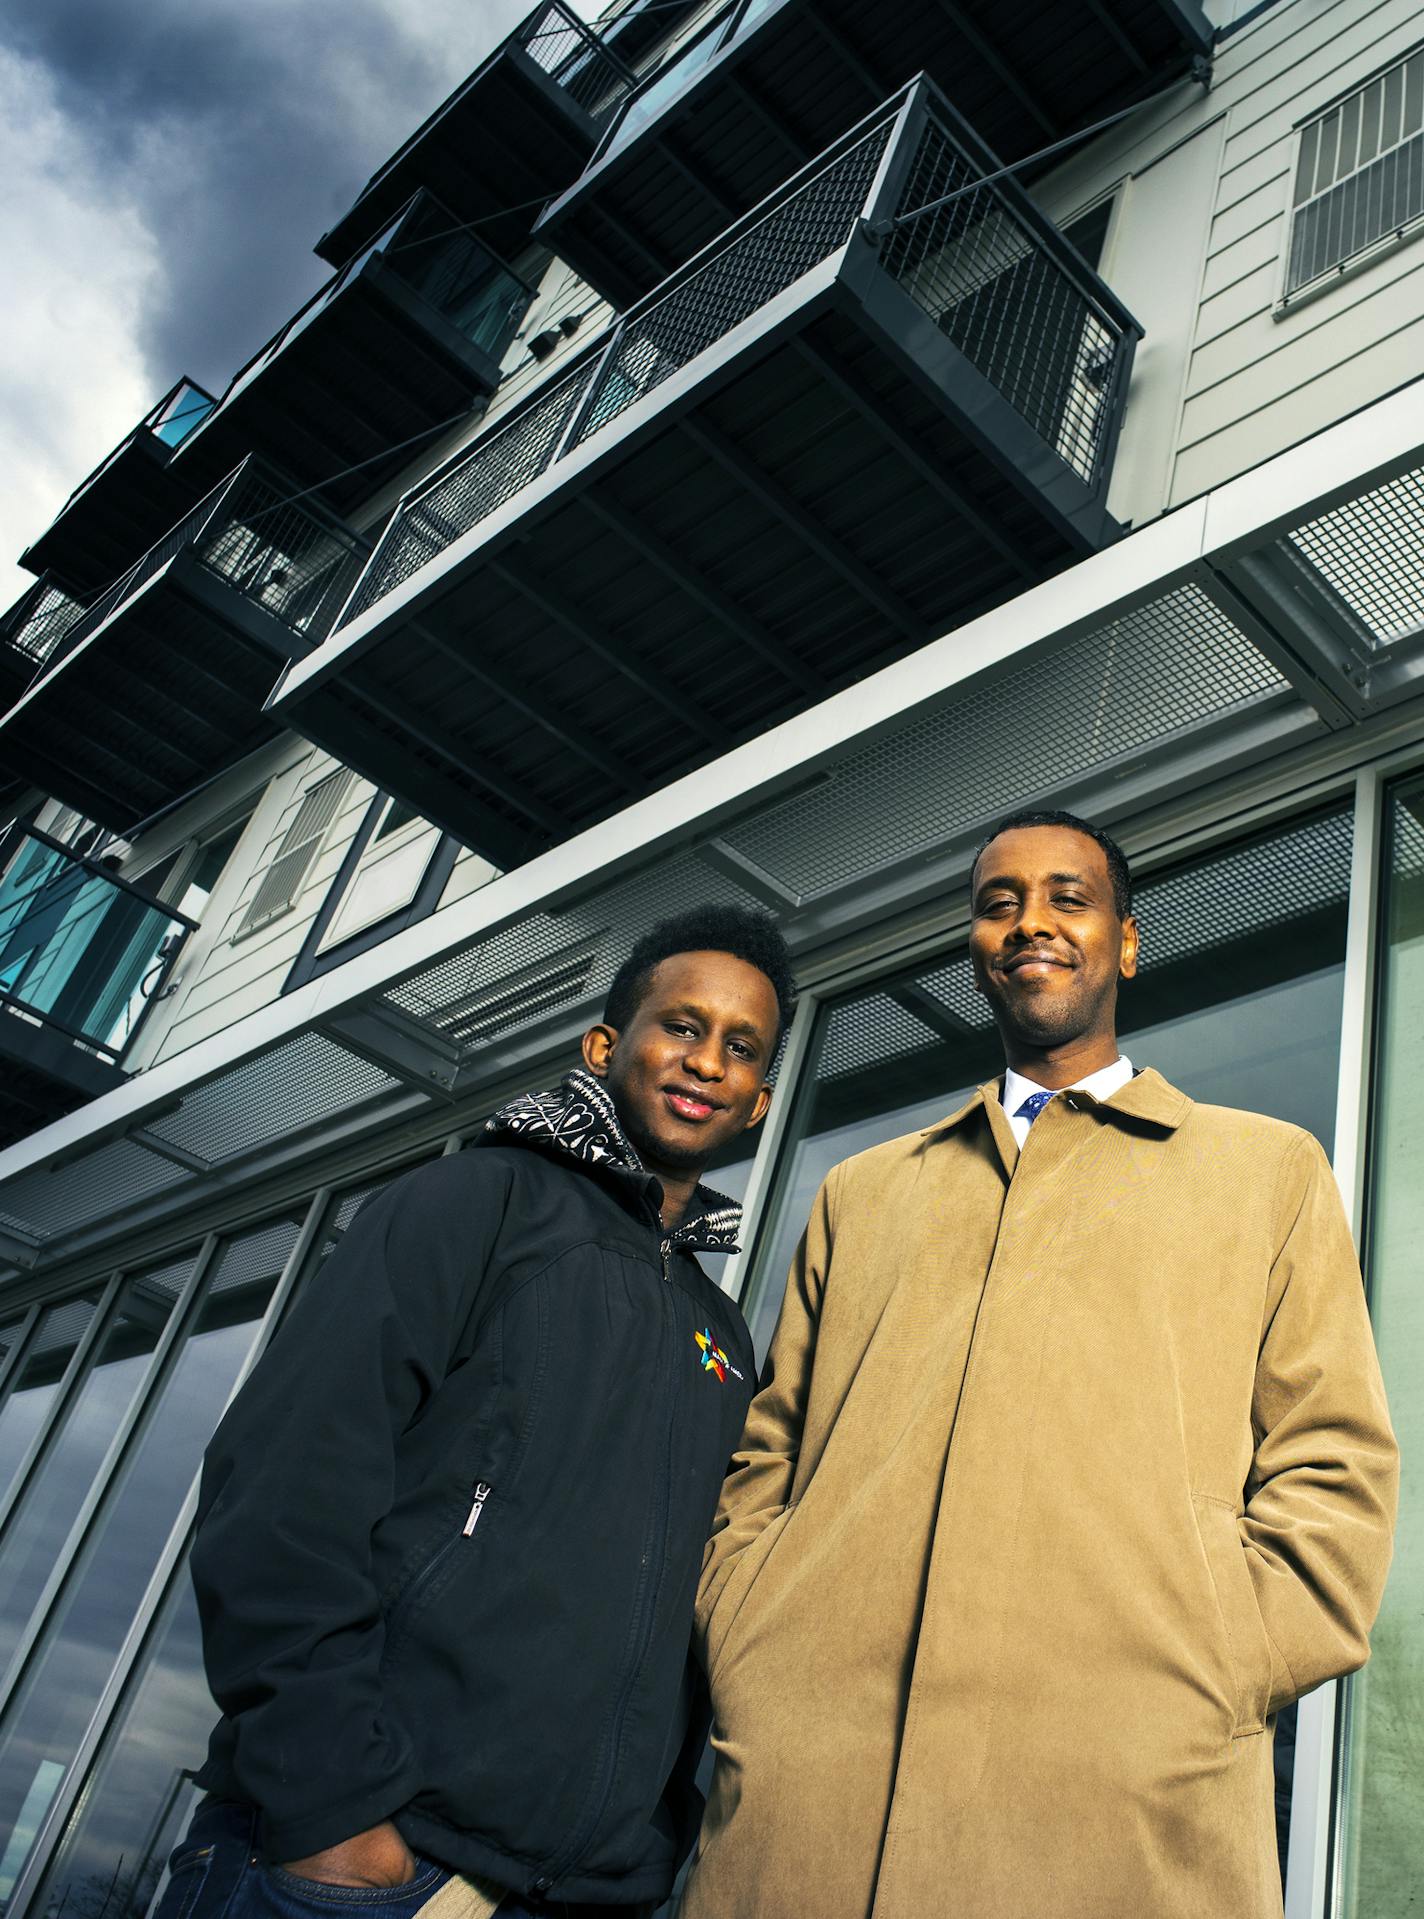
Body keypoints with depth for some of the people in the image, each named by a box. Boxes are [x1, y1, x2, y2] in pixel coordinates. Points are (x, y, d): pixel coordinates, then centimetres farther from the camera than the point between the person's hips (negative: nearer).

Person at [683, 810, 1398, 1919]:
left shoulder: (1272, 1172, 13)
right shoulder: (862, 1193, 19)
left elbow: (1332, 1473, 5)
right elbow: (765, 1461, 15)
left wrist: (1200, 1690, -9)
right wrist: (747, 1678, -1)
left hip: (1117, 1816, -2)